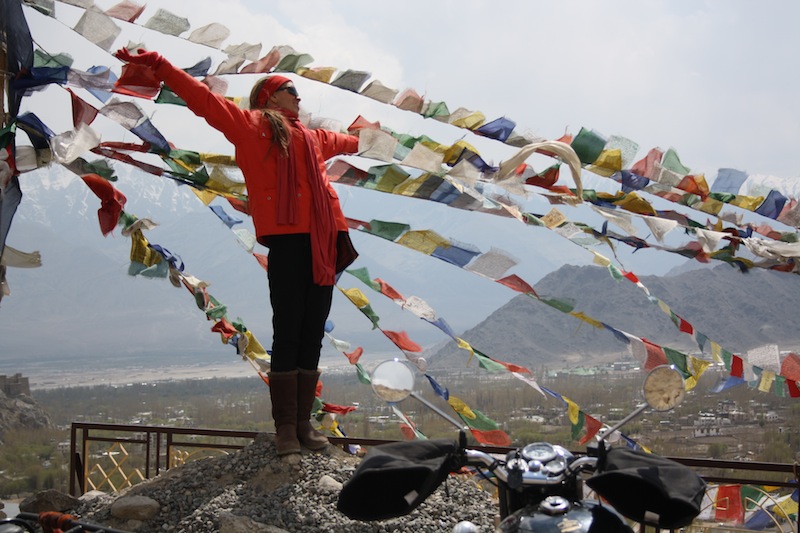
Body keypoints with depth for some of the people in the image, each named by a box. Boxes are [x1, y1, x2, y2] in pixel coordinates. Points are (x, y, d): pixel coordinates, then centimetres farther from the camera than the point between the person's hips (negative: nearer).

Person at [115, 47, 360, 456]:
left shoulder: (313, 137, 26)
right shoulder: (252, 125, 8)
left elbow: (339, 142, 48)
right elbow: (204, 99, -1)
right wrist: (158, 65, -12)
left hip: (323, 244, 6)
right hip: (286, 241, -6)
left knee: (313, 336, 5)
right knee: (288, 334, -5)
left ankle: (304, 423, 12)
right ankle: (285, 427, 1)